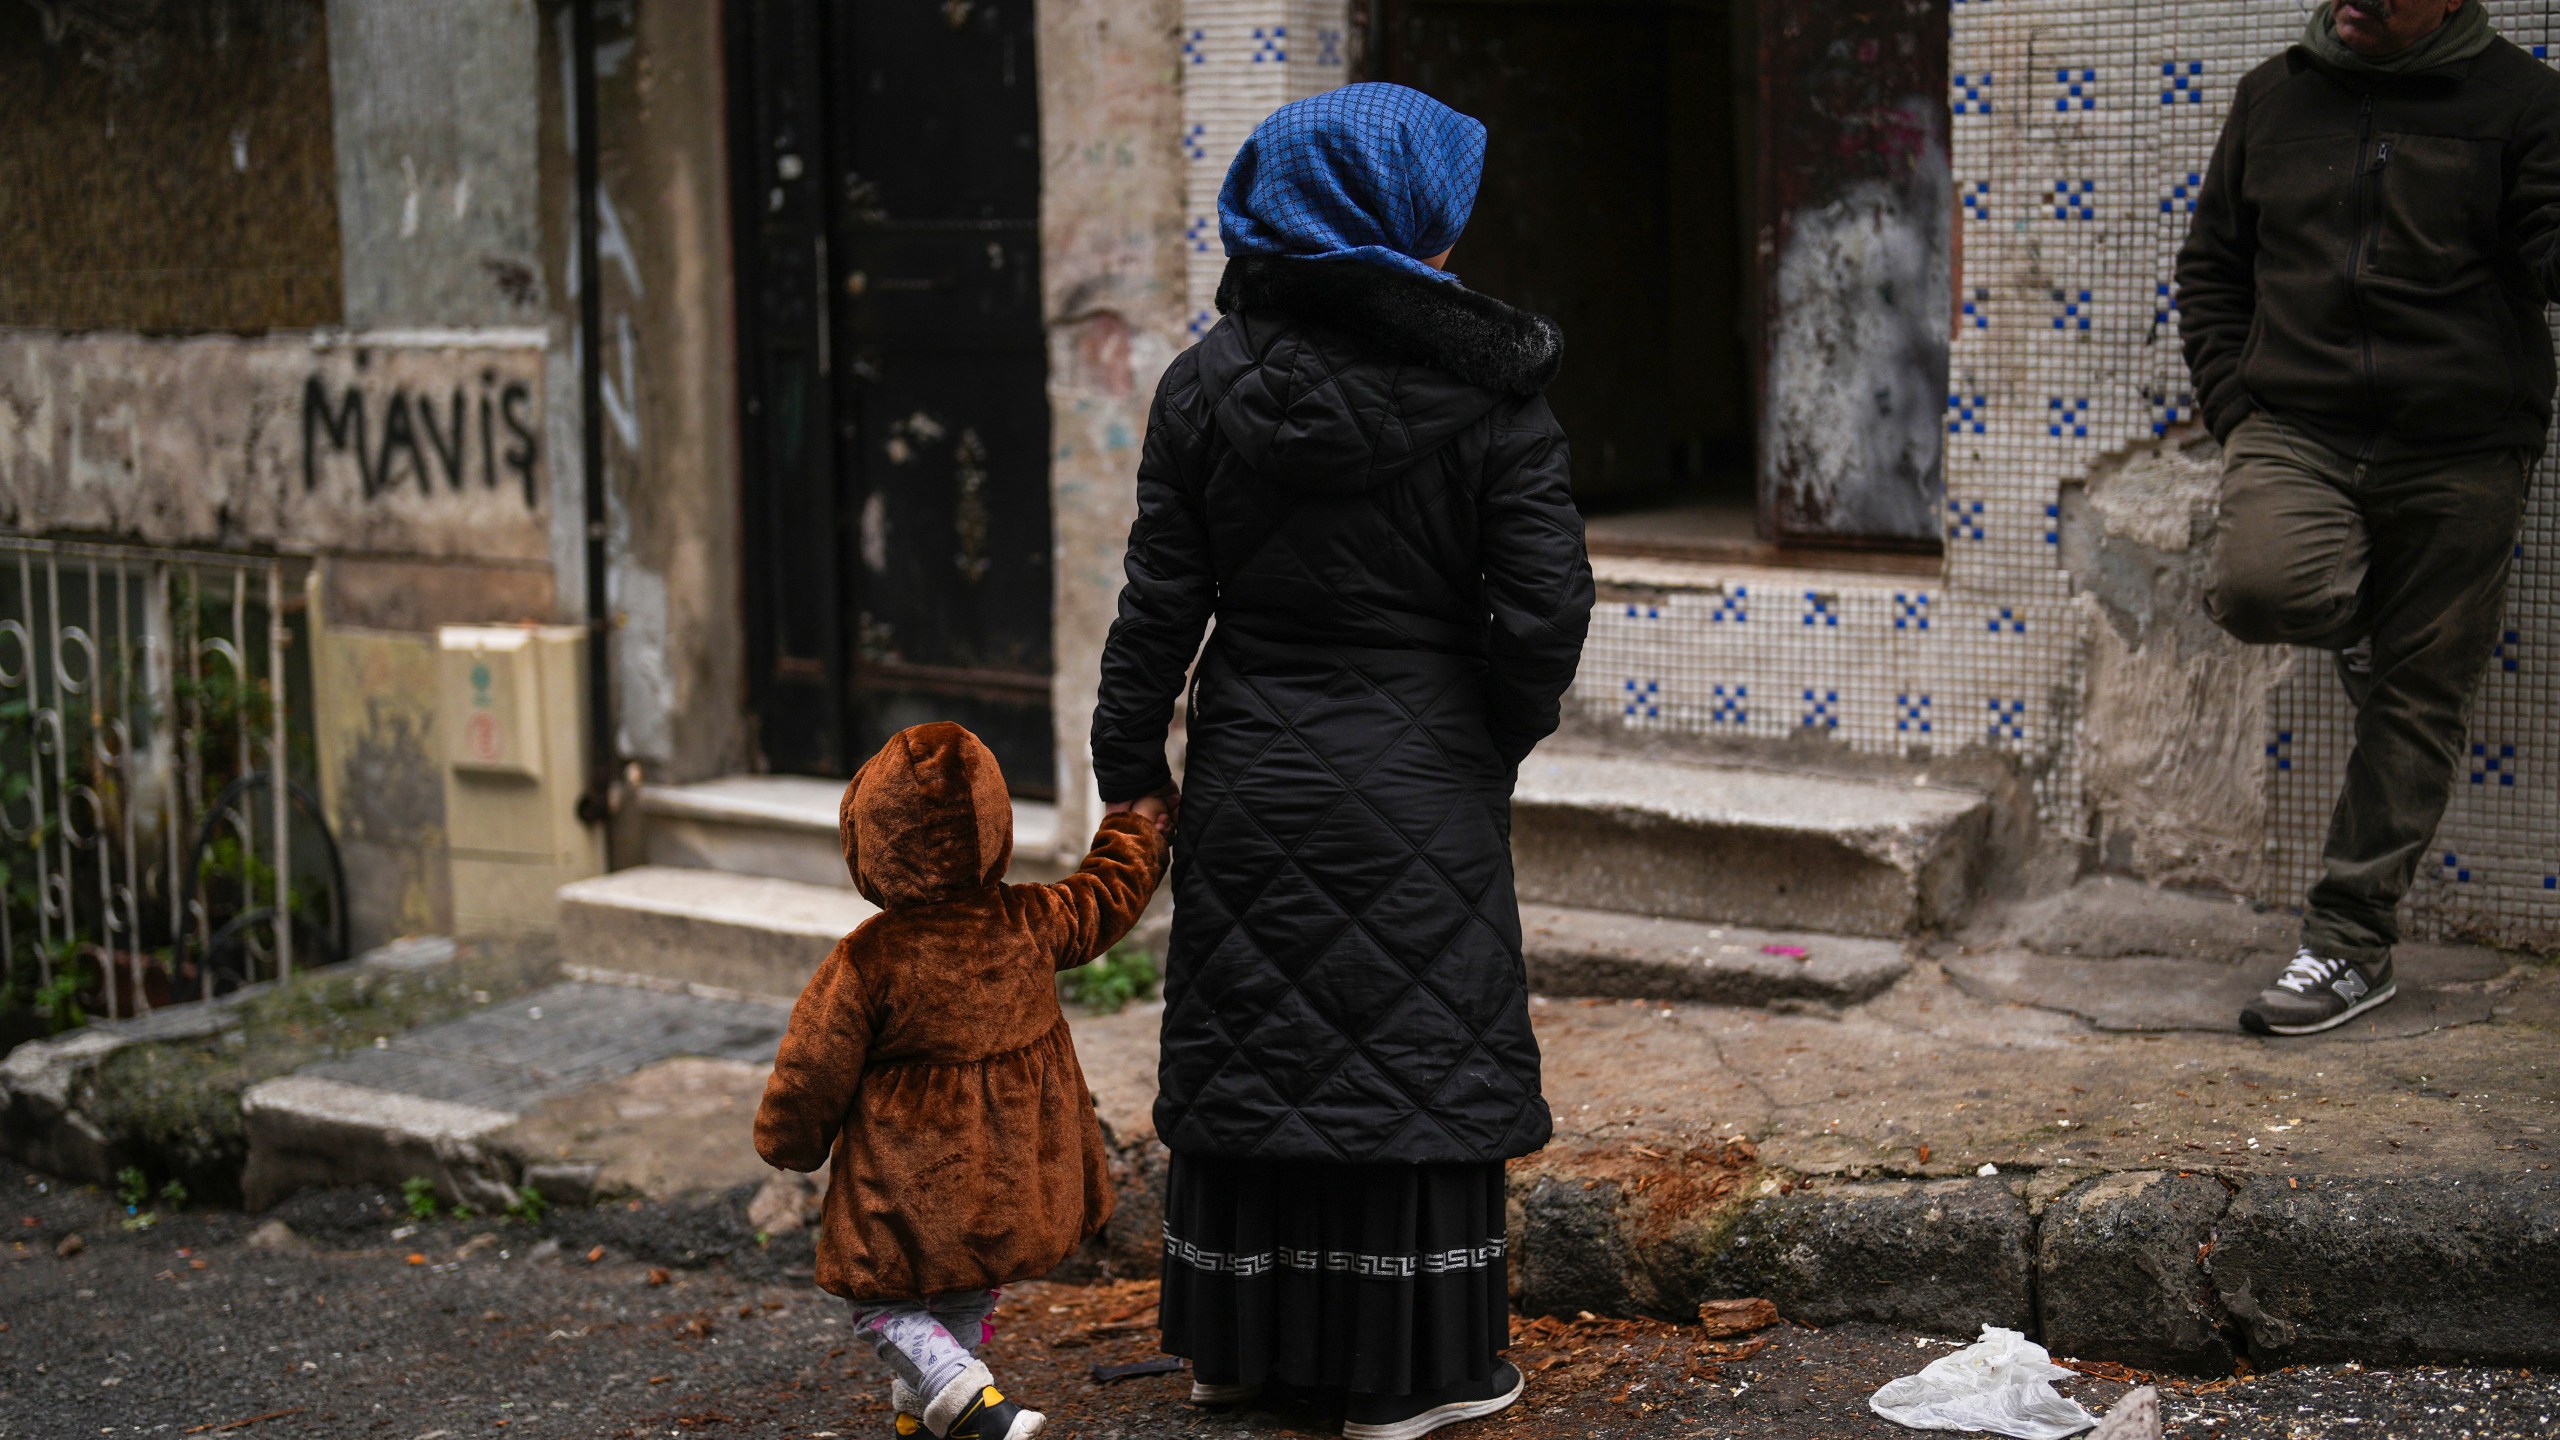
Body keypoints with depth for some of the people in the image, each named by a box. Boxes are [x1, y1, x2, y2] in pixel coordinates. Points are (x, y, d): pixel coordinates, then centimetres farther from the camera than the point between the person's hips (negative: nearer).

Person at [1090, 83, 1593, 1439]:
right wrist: (1498, 737, 5)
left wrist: (1130, 766, 6)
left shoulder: (1209, 380, -4)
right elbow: (1546, 606, -12)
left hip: (1254, 767, 3)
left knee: (1250, 1040, 14)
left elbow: (1160, 600, -3)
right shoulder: (1488, 387, -10)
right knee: (1412, 1046, 6)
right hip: (1417, 772, -3)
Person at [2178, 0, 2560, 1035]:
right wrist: (2232, 404, 7)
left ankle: (2353, 940, 14)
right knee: (2259, 588, -27)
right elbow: (2211, 265, 19)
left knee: (2416, 703, 2)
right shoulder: (2275, 94, 11)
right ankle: (2356, 621, 9)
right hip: (2296, 425, 2)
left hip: (2458, 451, -2)